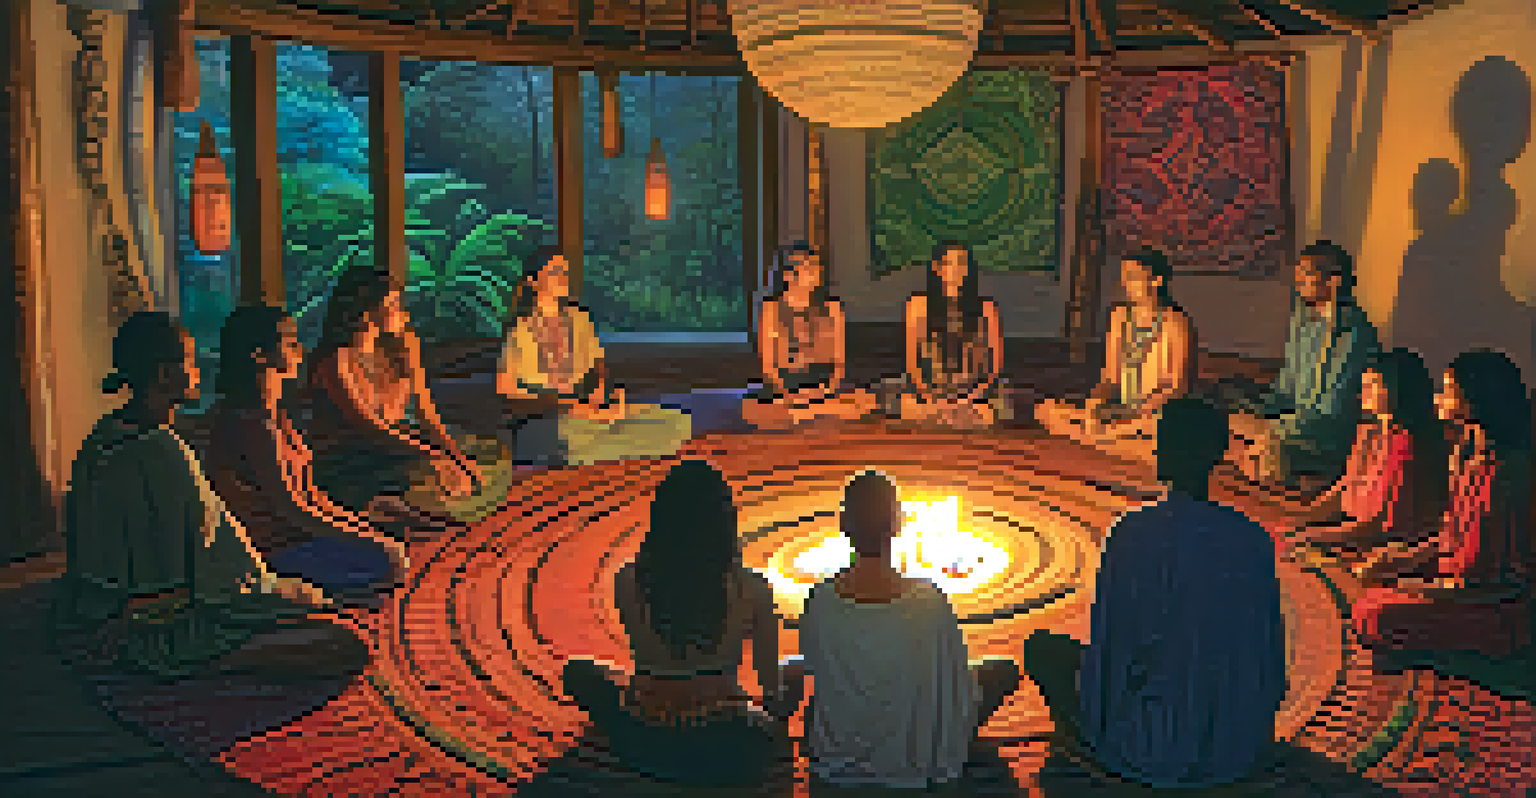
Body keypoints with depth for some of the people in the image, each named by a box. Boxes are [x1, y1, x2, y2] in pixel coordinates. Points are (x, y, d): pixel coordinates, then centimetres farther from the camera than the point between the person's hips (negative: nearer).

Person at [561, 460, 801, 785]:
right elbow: (772, 689, -3)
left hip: (644, 749, 0)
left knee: (579, 672, 27)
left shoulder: (627, 582, -14)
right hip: (725, 756, 1)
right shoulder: (751, 590, -17)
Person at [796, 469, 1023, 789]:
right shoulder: (930, 602, -28)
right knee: (1004, 670, 20)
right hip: (918, 767, -3)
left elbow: (812, 670, -3)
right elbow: (961, 699, -17)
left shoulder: (819, 604, -22)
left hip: (836, 765, 3)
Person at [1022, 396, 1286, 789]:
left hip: (1159, 752, -4)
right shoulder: (1255, 540, -6)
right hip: (1244, 752, 5)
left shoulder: (1133, 535, -19)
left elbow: (1107, 649, -13)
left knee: (1043, 646, 16)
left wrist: (1090, 725, 6)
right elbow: (1272, 659, 2)